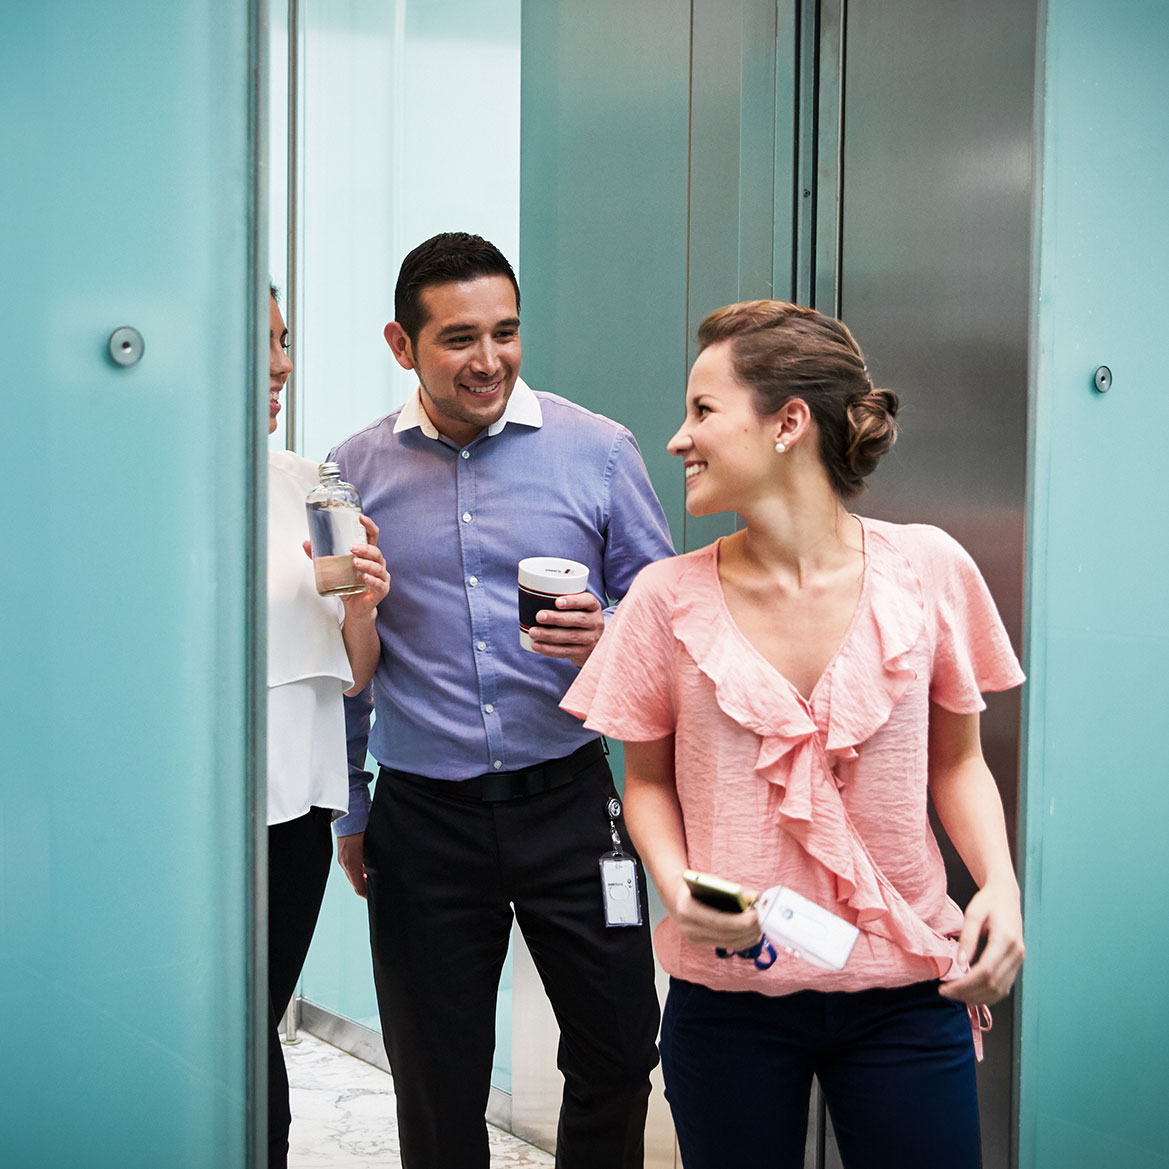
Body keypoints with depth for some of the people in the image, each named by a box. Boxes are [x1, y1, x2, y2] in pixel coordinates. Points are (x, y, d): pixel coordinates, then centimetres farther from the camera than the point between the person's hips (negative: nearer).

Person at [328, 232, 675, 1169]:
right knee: (437, 1089, 10)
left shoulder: (598, 450, -1)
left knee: (618, 1053, 7)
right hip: (423, 817, 1)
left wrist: (609, 633, -17)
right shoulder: (354, 472, 3)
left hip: (569, 801, 0)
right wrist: (346, 813, 13)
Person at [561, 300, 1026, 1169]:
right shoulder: (669, 598, -5)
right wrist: (676, 883, -13)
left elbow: (956, 762, 5)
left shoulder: (926, 569, -6)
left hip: (905, 993, 0)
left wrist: (1001, 884, -11)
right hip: (727, 993, 1)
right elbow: (649, 779, 6)